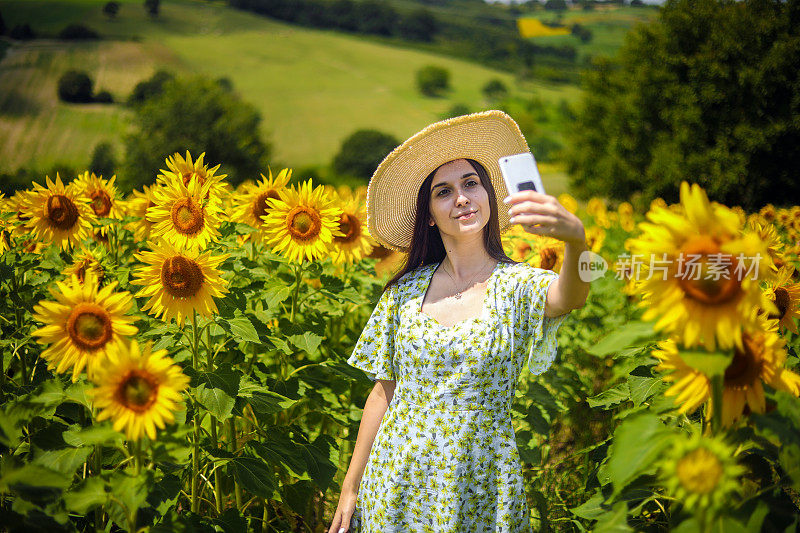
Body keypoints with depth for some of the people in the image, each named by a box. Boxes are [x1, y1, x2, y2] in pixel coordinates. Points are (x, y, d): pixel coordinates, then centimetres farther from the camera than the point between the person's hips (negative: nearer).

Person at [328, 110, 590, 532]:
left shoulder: (519, 285, -8)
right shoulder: (406, 290, 0)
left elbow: (570, 297, -31)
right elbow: (385, 389, 5)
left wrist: (575, 240, -53)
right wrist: (350, 488, 5)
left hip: (480, 492, -2)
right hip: (396, 483, 2)